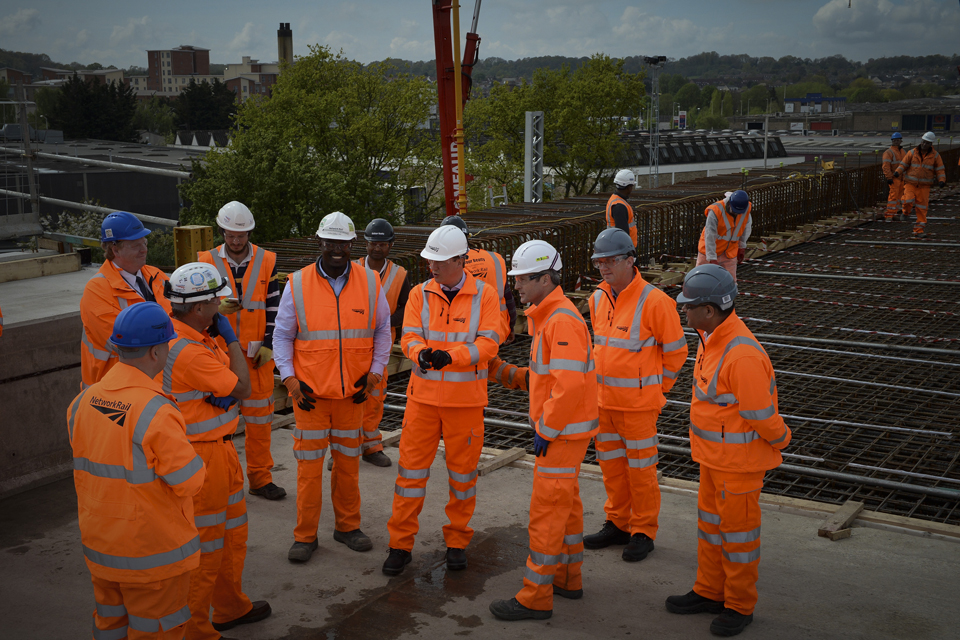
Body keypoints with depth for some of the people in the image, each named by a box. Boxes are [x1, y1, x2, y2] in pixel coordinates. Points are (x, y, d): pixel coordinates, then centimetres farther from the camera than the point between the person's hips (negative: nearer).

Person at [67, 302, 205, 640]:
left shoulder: (82, 403, -3)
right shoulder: (156, 412, -26)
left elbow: (83, 474, 8)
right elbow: (189, 482, -19)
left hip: (100, 548, 7)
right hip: (153, 552, -7)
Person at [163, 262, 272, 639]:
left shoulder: (190, 337, 5)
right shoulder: (189, 351, -27)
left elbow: (231, 383, 12)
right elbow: (243, 387, -17)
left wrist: (225, 393, -9)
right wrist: (231, 338, -10)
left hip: (217, 449, 10)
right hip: (201, 457, -10)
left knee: (233, 534, 23)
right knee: (206, 546, 3)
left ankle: (230, 607, 40)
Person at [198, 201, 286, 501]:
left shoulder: (266, 262, 2)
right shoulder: (207, 262, 1)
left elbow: (274, 308, 4)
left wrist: (268, 345, -4)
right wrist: (218, 308, -20)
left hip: (257, 353, 1)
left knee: (259, 417, 7)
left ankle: (260, 478, 19)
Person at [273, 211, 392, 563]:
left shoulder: (370, 282, 1)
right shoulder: (297, 284, -3)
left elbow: (382, 330, 10)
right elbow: (282, 335, 3)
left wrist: (375, 371, 0)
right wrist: (289, 377, -8)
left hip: (353, 391, 2)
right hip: (310, 390, -1)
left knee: (348, 461, 12)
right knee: (309, 463, 3)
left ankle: (347, 525, 27)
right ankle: (305, 535, 14)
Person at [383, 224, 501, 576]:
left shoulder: (485, 294, -4)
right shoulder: (420, 294, 3)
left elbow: (489, 342, -11)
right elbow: (409, 336, -3)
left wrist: (450, 355, -26)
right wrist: (421, 352, -27)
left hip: (466, 400, -1)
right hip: (424, 395, 1)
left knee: (462, 471, 9)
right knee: (411, 467, 3)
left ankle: (457, 541, 26)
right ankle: (400, 543, 15)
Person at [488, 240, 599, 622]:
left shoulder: (562, 321, -22)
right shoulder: (546, 315, 11)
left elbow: (570, 384, -28)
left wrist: (546, 432, -20)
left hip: (563, 433, -10)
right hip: (559, 429, 10)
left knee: (546, 511, -4)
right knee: (566, 504, 19)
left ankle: (536, 598, 4)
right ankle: (568, 579, 33)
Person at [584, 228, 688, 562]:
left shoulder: (654, 301, -16)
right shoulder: (598, 299, 5)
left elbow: (676, 350, -7)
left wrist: (658, 387, 0)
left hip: (638, 402, -7)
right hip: (603, 398, 7)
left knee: (641, 467, 3)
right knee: (611, 463, 15)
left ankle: (644, 531, 17)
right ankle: (618, 523, 30)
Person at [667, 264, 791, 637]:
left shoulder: (741, 355, -32)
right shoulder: (713, 337, 0)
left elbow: (762, 414, -23)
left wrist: (779, 442, -4)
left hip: (739, 459, -9)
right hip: (714, 454, 9)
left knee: (738, 530, 7)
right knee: (710, 521, 20)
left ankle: (740, 606, 25)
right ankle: (710, 592, 36)